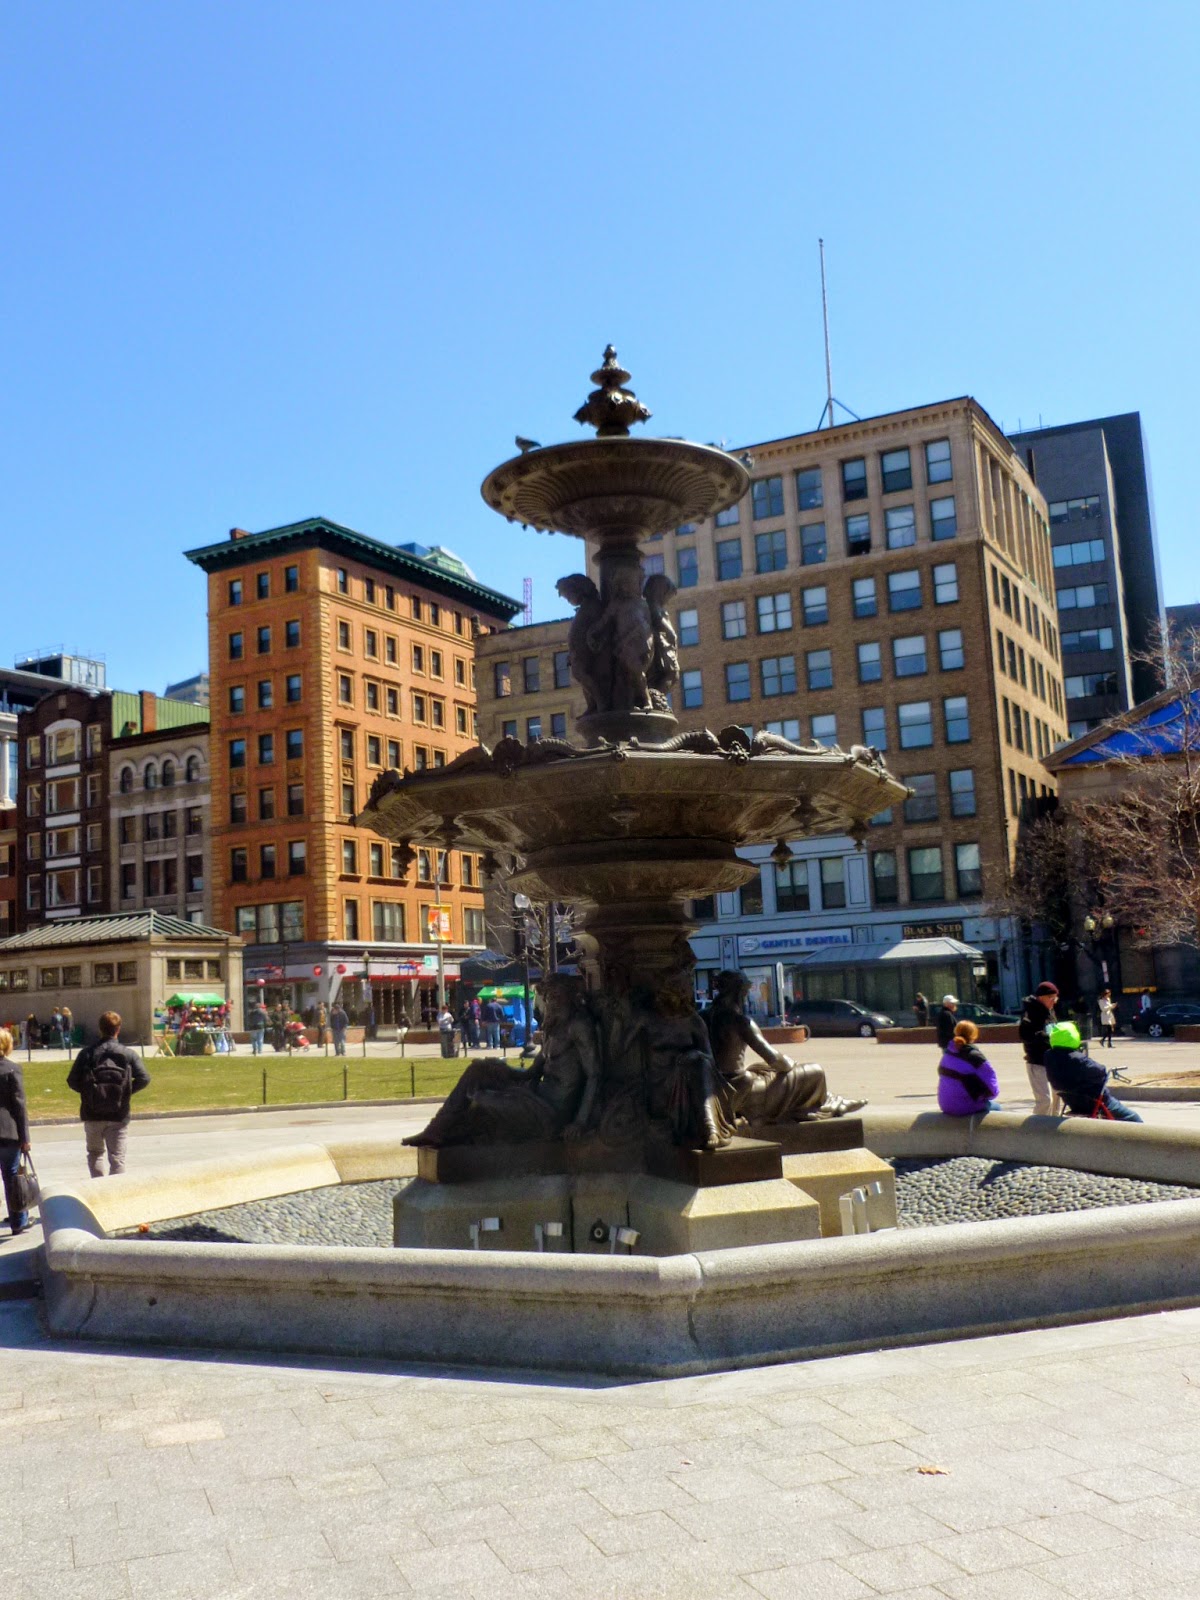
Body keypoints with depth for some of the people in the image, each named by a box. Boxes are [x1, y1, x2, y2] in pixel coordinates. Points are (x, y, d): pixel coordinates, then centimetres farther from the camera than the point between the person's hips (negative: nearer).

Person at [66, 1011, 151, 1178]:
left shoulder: (87, 1053, -2)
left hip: (92, 1114, 1)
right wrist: (126, 1093, 3)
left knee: (95, 1154, 18)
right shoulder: (128, 1054, -4)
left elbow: (72, 1081, -5)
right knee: (117, 1158, 6)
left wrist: (88, 1092, 10)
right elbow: (143, 1078, -11)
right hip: (119, 1115, -1)